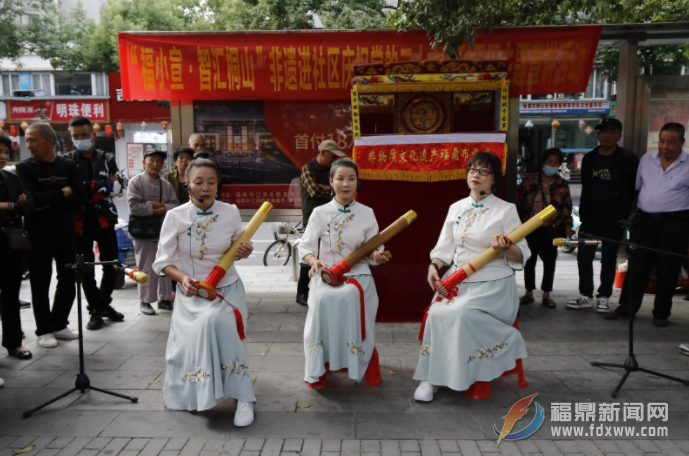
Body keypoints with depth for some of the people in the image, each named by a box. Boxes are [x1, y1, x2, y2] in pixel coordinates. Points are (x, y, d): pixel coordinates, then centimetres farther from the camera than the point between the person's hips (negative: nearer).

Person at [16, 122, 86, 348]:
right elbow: (31, 199, -17)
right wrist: (63, 193, -10)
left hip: (65, 231, 3)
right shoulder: (24, 167, -2)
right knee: (41, 283, 3)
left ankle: (59, 324, 25)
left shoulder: (68, 166, 5)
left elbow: (80, 198, -5)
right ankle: (44, 330, 17)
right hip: (38, 233, -3)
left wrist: (50, 203, -14)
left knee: (69, 280, 8)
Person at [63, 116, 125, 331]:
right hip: (80, 221, -2)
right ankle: (95, 309, 17)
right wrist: (102, 186, -14)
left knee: (112, 264, 7)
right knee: (85, 268, 4)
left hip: (104, 219, 2)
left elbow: (117, 187, -5)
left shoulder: (107, 159, 7)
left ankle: (104, 303, 27)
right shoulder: (66, 160, 1)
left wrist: (85, 189, -13)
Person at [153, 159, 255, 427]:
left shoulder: (230, 212, -3)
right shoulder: (175, 217, -6)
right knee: (197, 330, -28)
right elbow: (163, 261, -3)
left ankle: (243, 398, -21)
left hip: (226, 288, 0)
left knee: (217, 321, -31)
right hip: (191, 292, 1)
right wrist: (183, 277, -23)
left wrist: (244, 251, -11)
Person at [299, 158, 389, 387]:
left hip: (358, 275, 0)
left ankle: (354, 363, -12)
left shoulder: (367, 213, 7)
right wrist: (313, 261, -17)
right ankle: (318, 368, -11)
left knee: (349, 297, -34)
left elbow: (373, 250, 7)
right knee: (323, 299, -32)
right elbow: (305, 246, 5)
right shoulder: (320, 213, 5)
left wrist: (377, 257, -17)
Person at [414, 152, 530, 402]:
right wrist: (434, 265, -8)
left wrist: (505, 248, -24)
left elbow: (522, 256, -2)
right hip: (457, 280, 4)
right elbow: (445, 247, 13)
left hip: (493, 284, -4)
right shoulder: (456, 208, 14)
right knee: (436, 313, -23)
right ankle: (432, 377, -11)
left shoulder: (506, 210, 0)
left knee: (461, 313, -31)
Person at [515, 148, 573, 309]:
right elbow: (519, 202, 1)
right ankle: (529, 293, 22)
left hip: (550, 229, 0)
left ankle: (546, 295, 18)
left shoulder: (562, 184, 1)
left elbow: (567, 208, 4)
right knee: (530, 260, 9)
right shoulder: (530, 180, -2)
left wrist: (568, 228, -1)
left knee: (549, 261, 5)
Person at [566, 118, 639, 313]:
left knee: (609, 259, 4)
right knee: (583, 256, 3)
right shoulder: (589, 158, 11)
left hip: (614, 219, -4)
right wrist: (583, 212, 10)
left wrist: (622, 208, -7)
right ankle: (586, 295, 14)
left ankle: (604, 297, 14)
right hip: (591, 217, 4)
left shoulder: (628, 159, -2)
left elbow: (634, 188, -1)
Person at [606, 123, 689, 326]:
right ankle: (626, 308, 16)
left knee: (667, 271, 5)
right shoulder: (646, 159, 8)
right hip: (645, 221, 3)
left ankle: (661, 313, 17)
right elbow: (634, 186, 14)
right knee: (636, 267, 7)